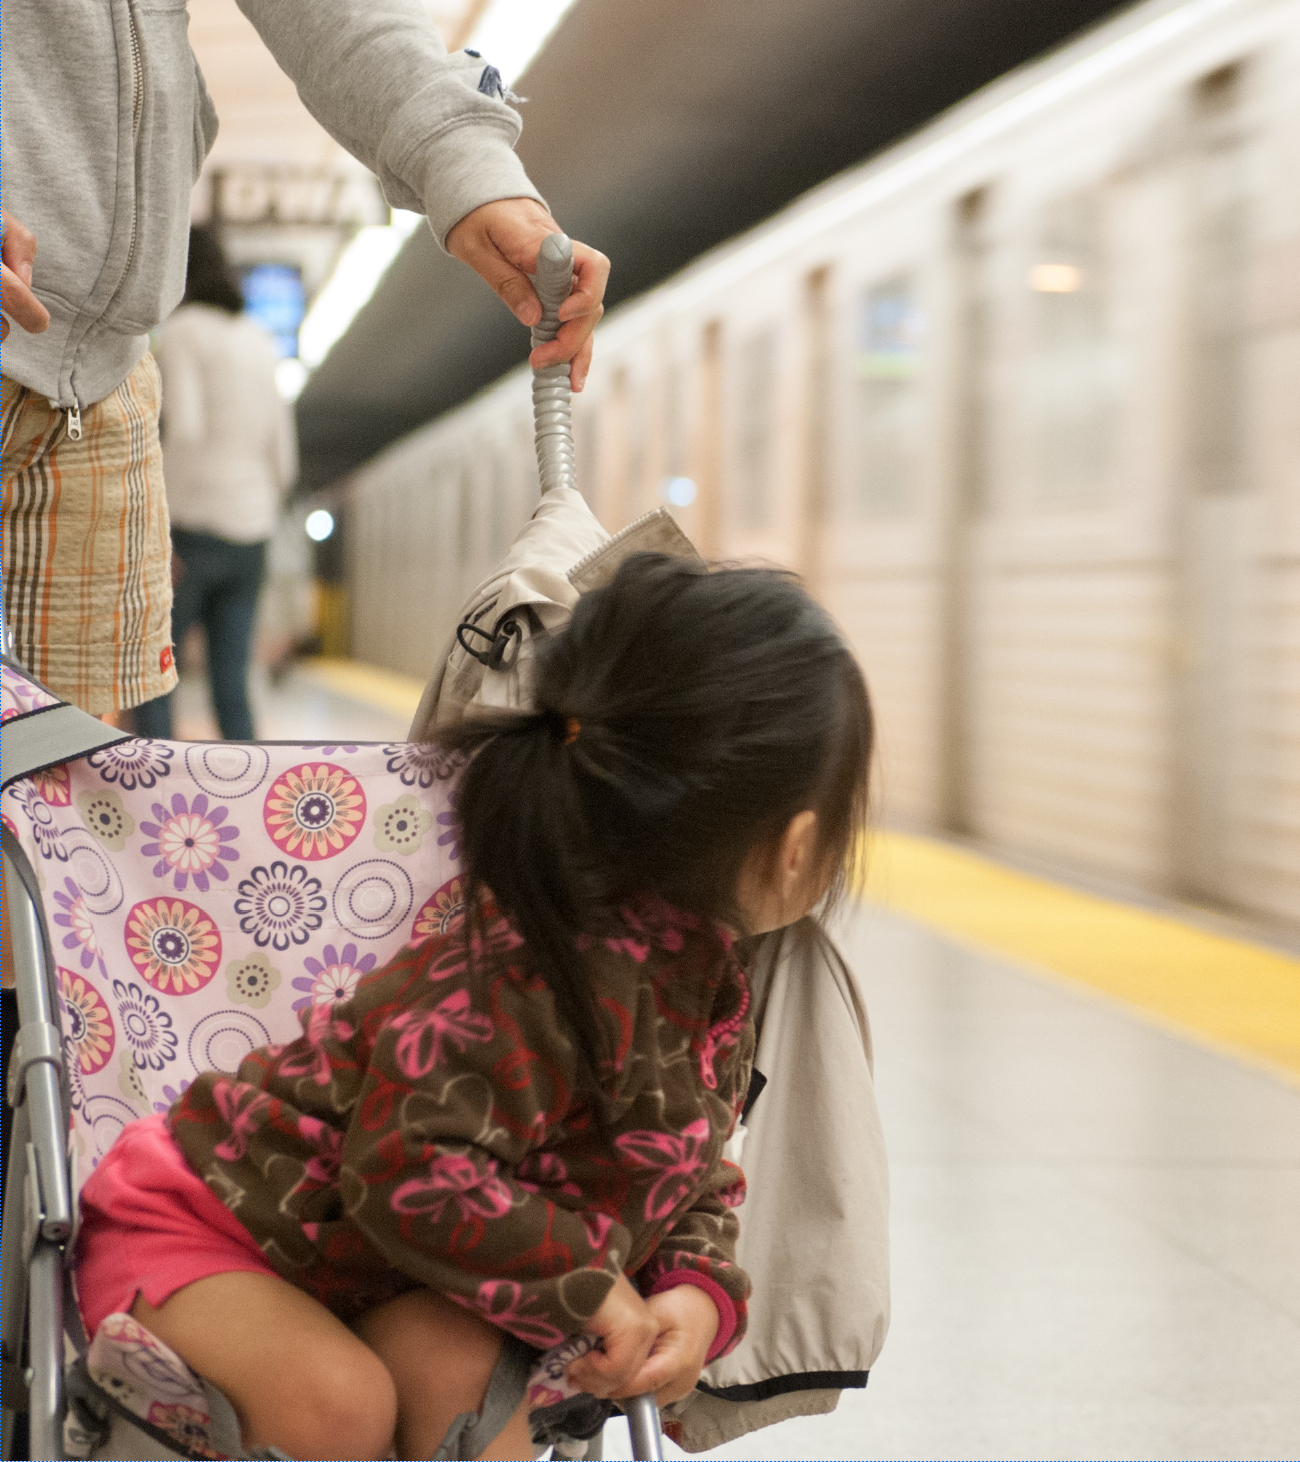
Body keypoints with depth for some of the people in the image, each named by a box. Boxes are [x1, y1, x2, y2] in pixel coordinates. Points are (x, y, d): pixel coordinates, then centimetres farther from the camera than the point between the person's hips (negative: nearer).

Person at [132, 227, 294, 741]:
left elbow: (184, 428, -18)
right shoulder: (258, 341, 17)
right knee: (231, 685, 4)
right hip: (249, 534, 6)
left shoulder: (179, 333, -4)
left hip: (193, 523, -6)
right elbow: (283, 456, 16)